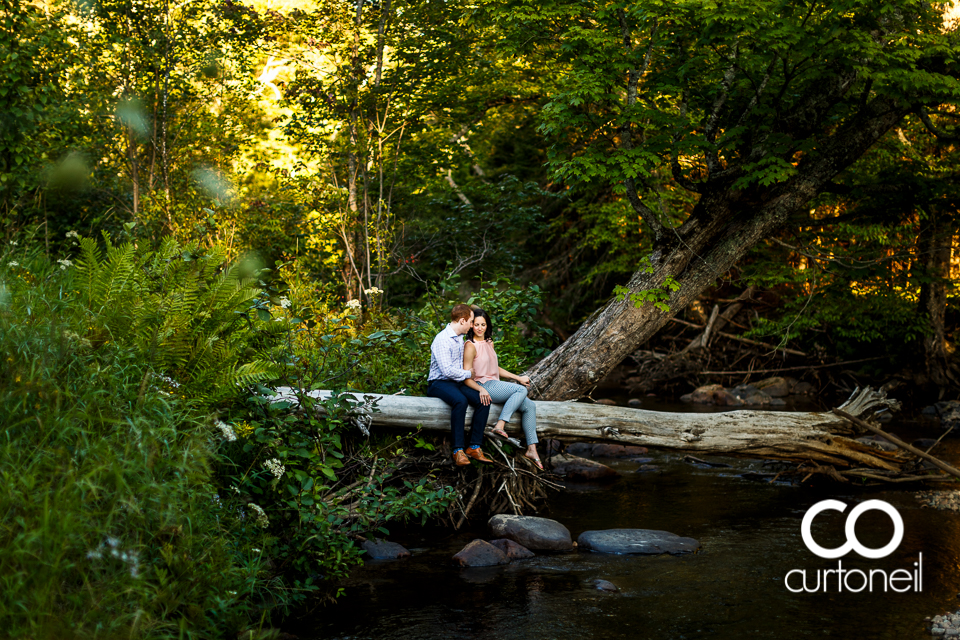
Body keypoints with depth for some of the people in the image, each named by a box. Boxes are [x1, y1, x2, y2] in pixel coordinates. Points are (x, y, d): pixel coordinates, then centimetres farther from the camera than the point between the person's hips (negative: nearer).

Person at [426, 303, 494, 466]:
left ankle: (474, 447, -13)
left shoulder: (460, 338, 15)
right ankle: (458, 450, -33)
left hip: (457, 382, 9)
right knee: (460, 401, -37)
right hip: (439, 383, -9)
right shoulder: (442, 339, -16)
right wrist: (468, 374, -8)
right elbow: (447, 370, -23)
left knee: (483, 401, -14)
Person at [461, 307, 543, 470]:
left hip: (495, 385, 8)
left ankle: (531, 448, -5)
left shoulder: (489, 343, 17)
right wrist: (481, 389, -31)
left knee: (529, 406, -4)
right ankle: (500, 426, -32)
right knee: (521, 390, -25)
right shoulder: (470, 346, -10)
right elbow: (466, 378, -14)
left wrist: (518, 377, 22)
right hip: (483, 386, -8)